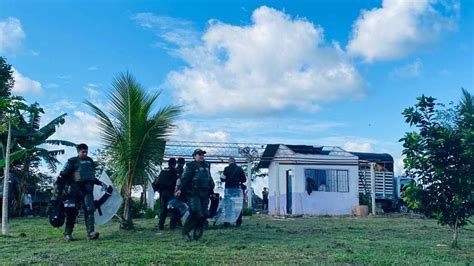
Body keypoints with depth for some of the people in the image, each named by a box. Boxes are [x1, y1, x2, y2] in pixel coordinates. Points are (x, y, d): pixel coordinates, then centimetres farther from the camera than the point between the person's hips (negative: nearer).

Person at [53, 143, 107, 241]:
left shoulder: (90, 161, 14)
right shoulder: (72, 162, -2)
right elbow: (62, 176, -3)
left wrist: (101, 183, 18)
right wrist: (58, 190, -8)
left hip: (87, 190, 3)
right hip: (75, 191, -3)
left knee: (89, 210, -11)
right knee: (72, 212, 1)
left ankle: (91, 233, -16)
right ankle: (67, 234, 14)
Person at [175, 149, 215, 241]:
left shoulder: (206, 166, 18)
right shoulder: (190, 166, -2)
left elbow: (210, 179, 26)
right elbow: (185, 178, -13)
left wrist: (211, 191, 26)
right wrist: (180, 189, -25)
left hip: (204, 194, 6)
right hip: (193, 194, -6)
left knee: (204, 214, 1)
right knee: (196, 214, -12)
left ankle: (197, 234, 12)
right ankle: (185, 232, 6)